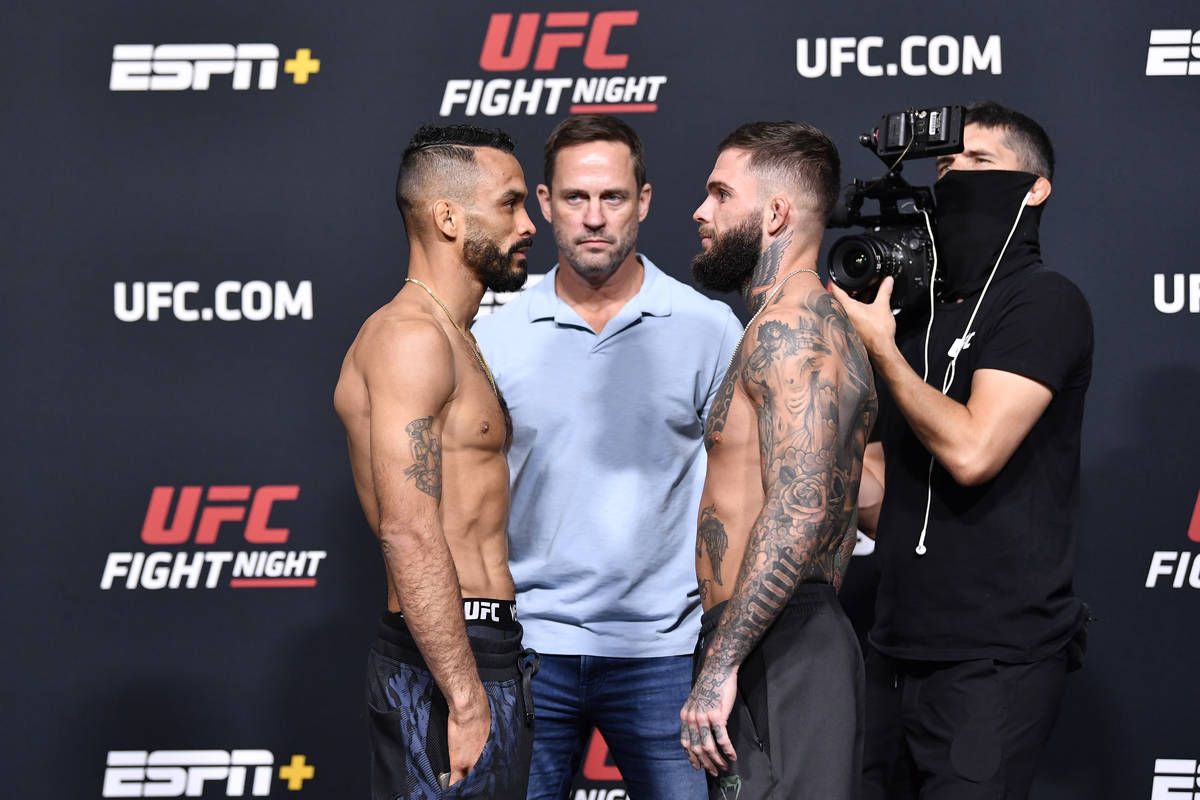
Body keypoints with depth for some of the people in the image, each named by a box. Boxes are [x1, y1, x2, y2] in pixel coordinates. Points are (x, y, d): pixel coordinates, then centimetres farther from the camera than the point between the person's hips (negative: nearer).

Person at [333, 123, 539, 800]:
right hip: (449, 668, -10)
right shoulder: (411, 336, -13)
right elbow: (409, 535, -22)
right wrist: (466, 699, -24)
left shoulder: (453, 339, 20)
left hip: (485, 658, 10)